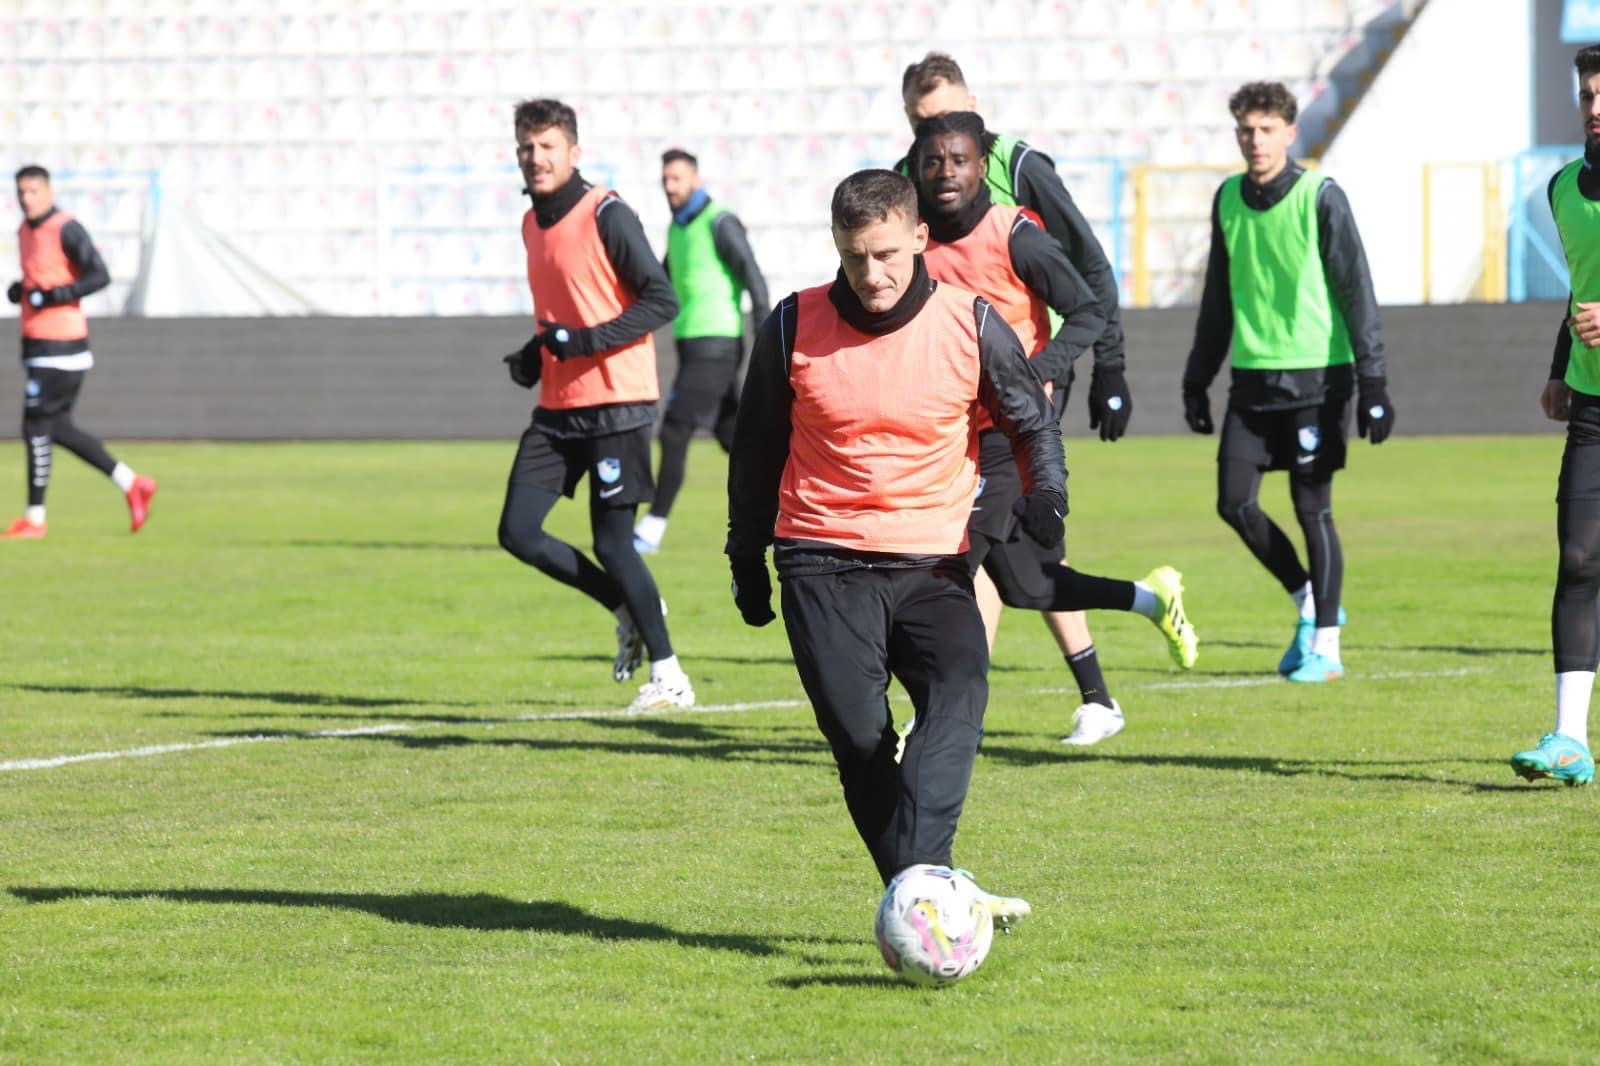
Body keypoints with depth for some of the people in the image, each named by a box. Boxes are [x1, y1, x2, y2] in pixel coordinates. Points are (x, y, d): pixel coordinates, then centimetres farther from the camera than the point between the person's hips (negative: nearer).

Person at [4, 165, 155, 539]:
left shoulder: (66, 229, -13)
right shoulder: (26, 231, 15)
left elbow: (100, 276, -18)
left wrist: (51, 296, -23)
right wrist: (18, 290, 8)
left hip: (58, 346, -10)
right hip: (38, 341, 10)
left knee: (36, 427, -6)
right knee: (59, 429, 11)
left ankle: (35, 518, 1)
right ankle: (131, 484, 17)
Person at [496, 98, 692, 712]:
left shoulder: (607, 216, -11)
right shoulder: (533, 223, 13)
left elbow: (661, 301, -14)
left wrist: (584, 341, -21)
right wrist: (536, 354, 8)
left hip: (615, 404, -7)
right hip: (557, 407, 8)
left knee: (612, 543, -6)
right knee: (517, 532, -2)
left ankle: (668, 676, 6)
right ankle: (629, 612, 18)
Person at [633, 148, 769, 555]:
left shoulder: (719, 224, -10)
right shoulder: (676, 228, 16)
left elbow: (755, 281, -13)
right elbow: (663, 284, 27)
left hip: (715, 346, -9)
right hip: (692, 343, 9)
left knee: (674, 433, -12)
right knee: (732, 437, 11)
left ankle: (653, 527, -11)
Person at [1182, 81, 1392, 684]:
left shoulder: (1320, 199, -7)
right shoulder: (1228, 200, 9)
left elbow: (1356, 292, -7)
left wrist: (1373, 383, -11)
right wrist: (1197, 379, 18)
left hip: (1316, 376, -5)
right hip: (1252, 378, 5)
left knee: (1312, 509, -3)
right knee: (1235, 503, 0)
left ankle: (1325, 646, 7)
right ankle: (1307, 601, 22)